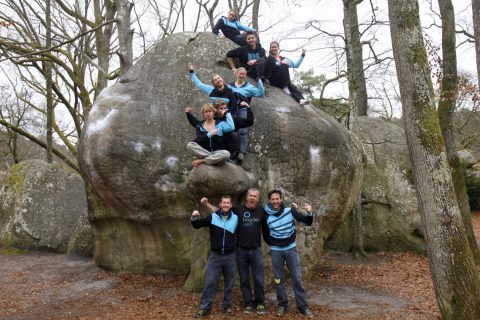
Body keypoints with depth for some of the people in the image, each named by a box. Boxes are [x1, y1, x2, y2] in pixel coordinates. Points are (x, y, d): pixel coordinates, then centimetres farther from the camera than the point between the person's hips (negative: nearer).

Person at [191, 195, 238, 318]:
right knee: (209, 282, 1)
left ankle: (227, 306, 24)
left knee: (229, 283, 10)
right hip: (215, 255, -1)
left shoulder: (235, 218, 0)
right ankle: (205, 308, 12)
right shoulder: (212, 217, -4)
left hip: (230, 256, 1)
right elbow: (197, 225, -3)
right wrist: (194, 218, -21)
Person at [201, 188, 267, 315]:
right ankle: (248, 304, 22)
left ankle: (260, 303, 19)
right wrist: (206, 204, -9)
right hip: (241, 250, 0)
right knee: (244, 279, 9)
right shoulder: (238, 209, -3)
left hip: (256, 250, 0)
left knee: (259, 279, 2)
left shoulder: (261, 211, -1)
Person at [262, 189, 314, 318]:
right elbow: (265, 236, 8)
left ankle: (303, 306, 11)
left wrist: (309, 213, -24)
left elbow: (307, 222, -6)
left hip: (291, 249, 0)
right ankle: (282, 305, 22)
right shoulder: (266, 217, -8)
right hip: (276, 251, 0)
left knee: (297, 278, 1)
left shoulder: (290, 211, -8)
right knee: (279, 279, 8)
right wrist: (274, 245, 8)